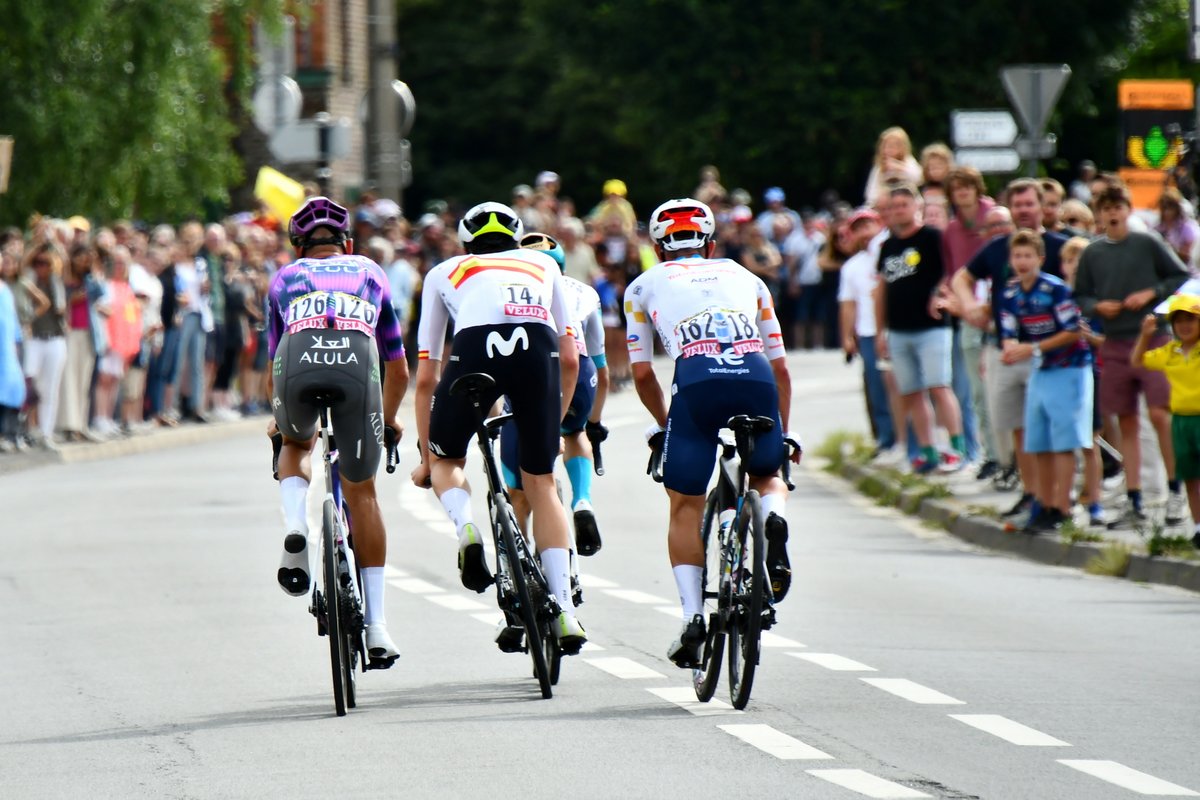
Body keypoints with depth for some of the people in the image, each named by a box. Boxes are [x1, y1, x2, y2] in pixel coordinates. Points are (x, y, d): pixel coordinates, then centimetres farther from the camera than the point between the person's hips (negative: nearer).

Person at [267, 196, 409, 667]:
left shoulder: (285, 278, 35)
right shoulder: (370, 273, 37)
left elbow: (273, 370, 41)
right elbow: (399, 371, 43)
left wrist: (277, 417, 61)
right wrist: (389, 418, 62)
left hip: (298, 358, 0)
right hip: (356, 360, 0)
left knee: (295, 444, 34)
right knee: (361, 492, 15)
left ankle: (296, 528, 5)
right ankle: (376, 625, 12)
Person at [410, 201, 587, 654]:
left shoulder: (444, 273, 34)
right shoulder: (543, 264, 37)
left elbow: (425, 379, 33)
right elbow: (570, 360, 31)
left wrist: (425, 457, 39)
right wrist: (555, 422, 44)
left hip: (476, 348, -1)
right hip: (537, 349, 1)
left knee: (447, 460, 24)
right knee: (541, 483, 16)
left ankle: (467, 529, -8)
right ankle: (564, 612, 6)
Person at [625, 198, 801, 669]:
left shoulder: (645, 286, 27)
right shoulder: (745, 278, 32)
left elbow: (643, 374, 23)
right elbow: (780, 368, 29)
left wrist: (664, 425, 39)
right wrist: (784, 435, 38)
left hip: (697, 382, -2)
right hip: (756, 378, 2)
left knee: (686, 508, 12)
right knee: (768, 476, 27)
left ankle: (692, 615, -2)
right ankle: (772, 517, -8)